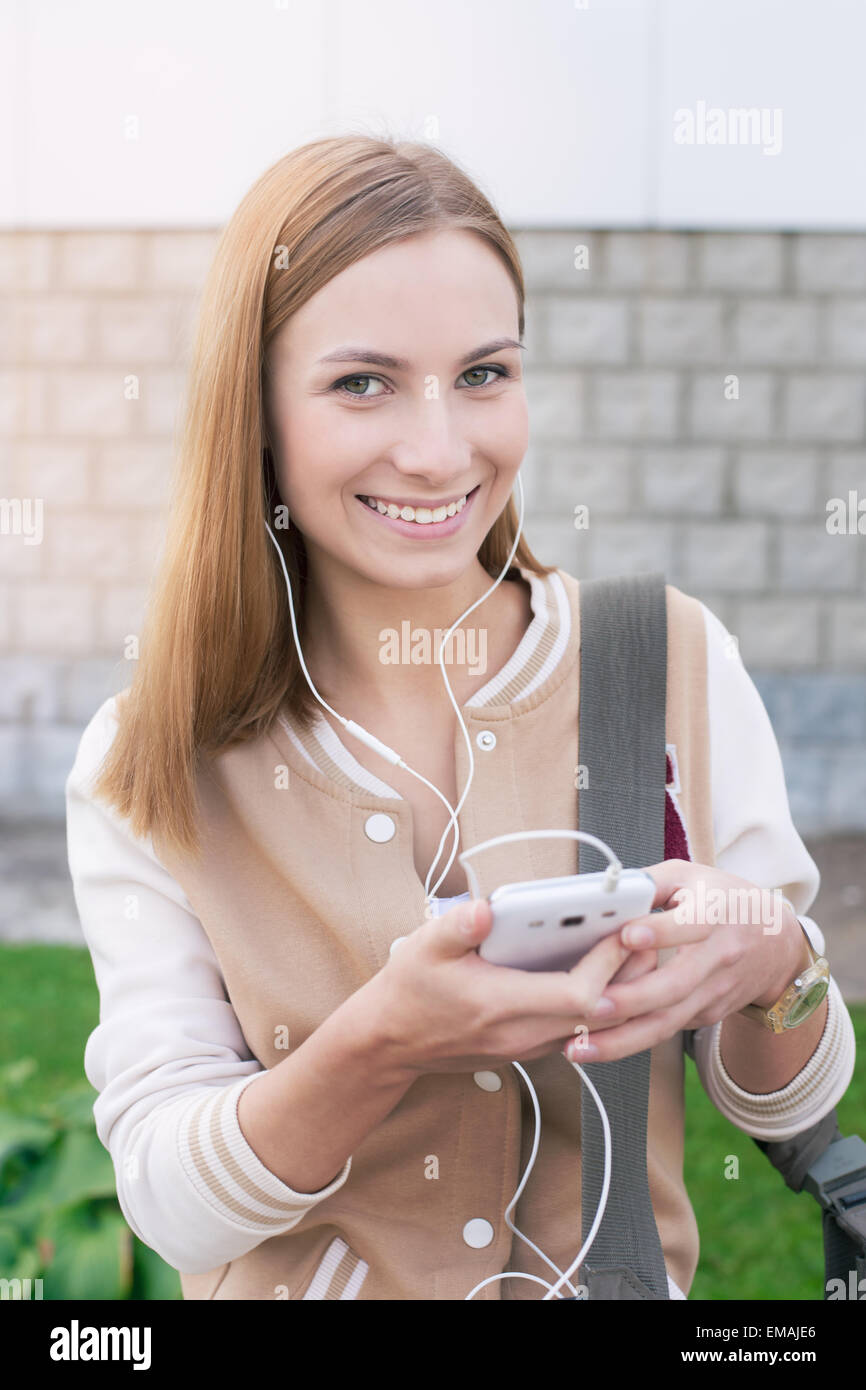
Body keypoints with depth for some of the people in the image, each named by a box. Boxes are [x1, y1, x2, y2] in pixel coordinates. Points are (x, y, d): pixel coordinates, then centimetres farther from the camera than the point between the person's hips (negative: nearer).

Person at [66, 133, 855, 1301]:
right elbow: (171, 1200, -11)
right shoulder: (150, 772, -8)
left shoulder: (677, 664, -6)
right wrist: (379, 1043, -27)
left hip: (620, 1273, 2)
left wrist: (772, 966, -20)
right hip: (303, 1278, -2)